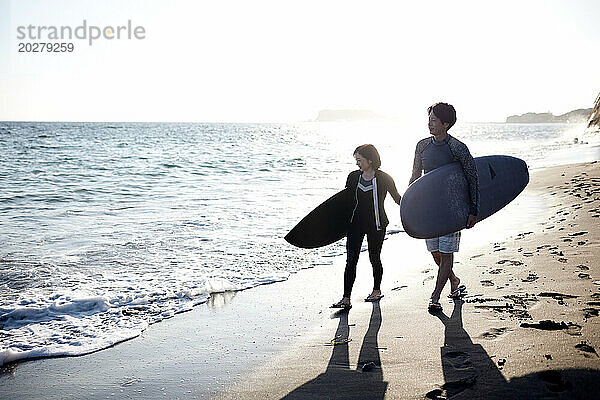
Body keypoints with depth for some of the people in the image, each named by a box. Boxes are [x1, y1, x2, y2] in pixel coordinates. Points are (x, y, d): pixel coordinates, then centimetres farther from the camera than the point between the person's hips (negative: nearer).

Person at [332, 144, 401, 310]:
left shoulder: (384, 179, -7)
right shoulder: (353, 177, 3)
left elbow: (397, 198, 3)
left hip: (376, 224, -2)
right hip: (356, 223, 3)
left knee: (374, 258, 10)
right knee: (351, 260, -5)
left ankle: (377, 290, 34)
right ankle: (346, 298, -4)